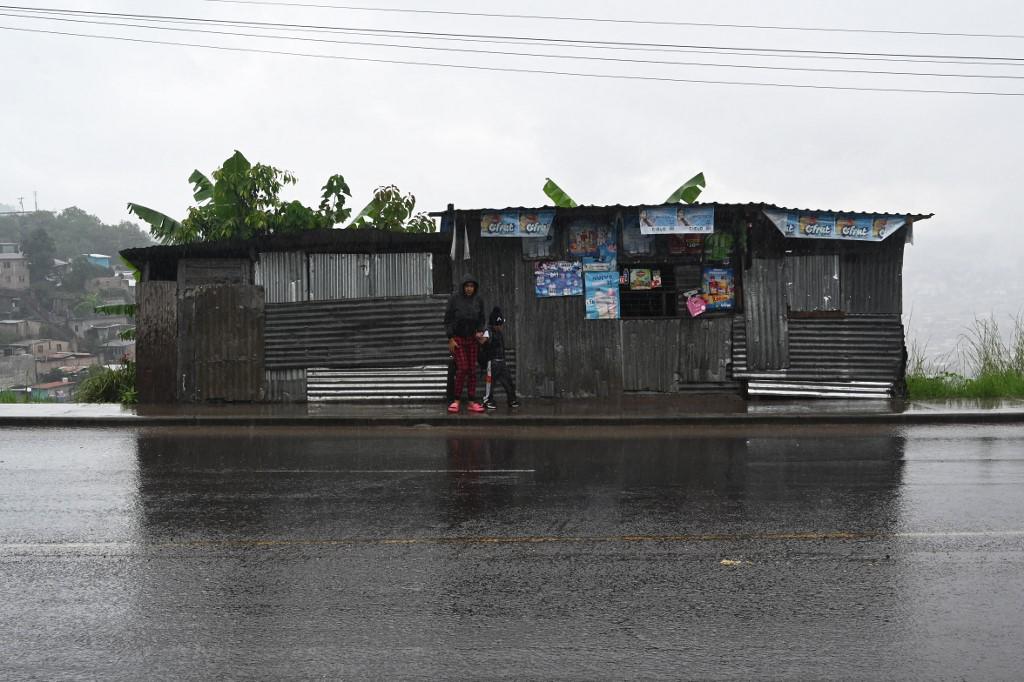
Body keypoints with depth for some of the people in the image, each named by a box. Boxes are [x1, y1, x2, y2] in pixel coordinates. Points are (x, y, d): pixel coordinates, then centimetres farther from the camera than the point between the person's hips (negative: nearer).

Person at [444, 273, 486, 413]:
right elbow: (448, 319, -6)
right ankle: (456, 400, -1)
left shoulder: (478, 301, 3)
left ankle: (472, 402, 5)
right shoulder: (454, 298, -7)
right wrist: (450, 339, -11)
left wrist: (480, 332, -8)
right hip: (457, 338, -4)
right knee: (462, 368, -12)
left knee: (472, 370, 1)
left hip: (472, 339, 4)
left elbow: (481, 320, 11)